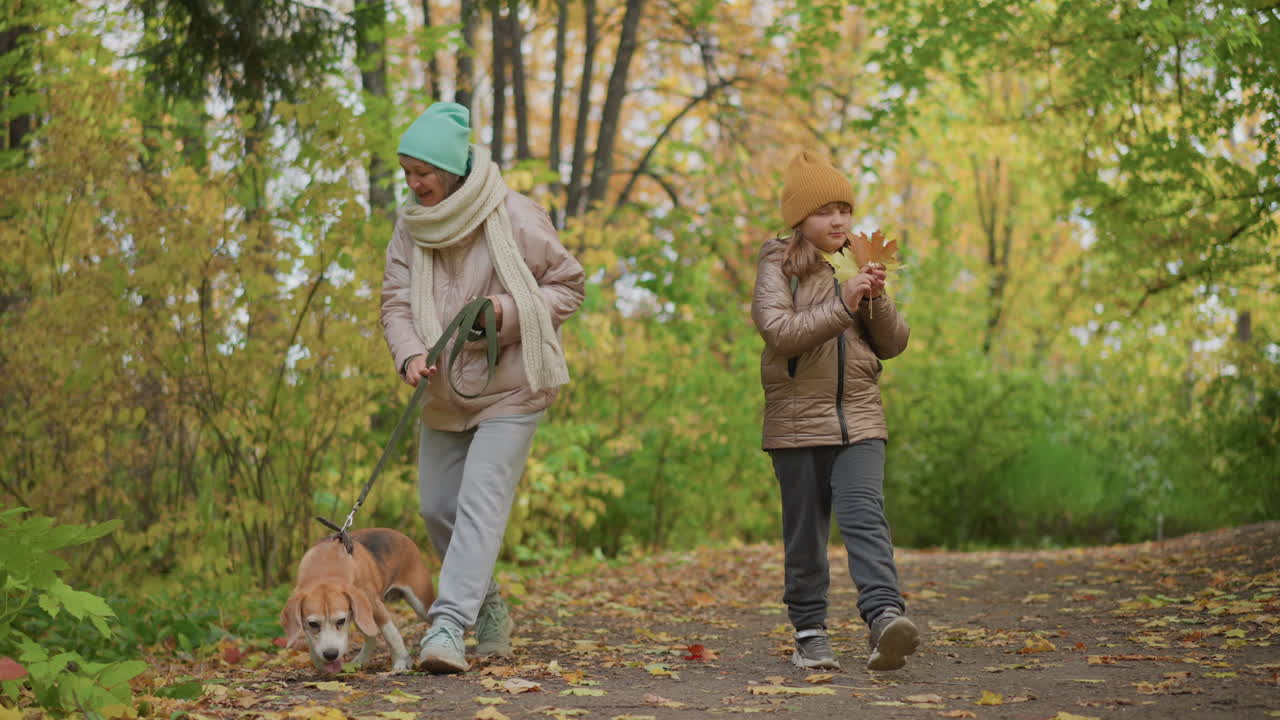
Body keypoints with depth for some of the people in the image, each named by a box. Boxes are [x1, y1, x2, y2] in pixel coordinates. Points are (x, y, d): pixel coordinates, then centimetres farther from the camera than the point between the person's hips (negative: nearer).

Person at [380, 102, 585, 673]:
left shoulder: (514, 219, -15)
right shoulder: (411, 225, -1)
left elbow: (568, 285, -7)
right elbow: (396, 302, -3)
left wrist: (509, 310, -23)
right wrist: (409, 354, -23)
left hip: (508, 390, -6)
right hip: (444, 392, 6)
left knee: (481, 503, -16)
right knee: (436, 507, 12)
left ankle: (449, 624, -20)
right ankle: (488, 603, 32)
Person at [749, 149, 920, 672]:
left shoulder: (857, 266, 13)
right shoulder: (777, 268, 1)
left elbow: (894, 344, 11)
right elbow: (780, 332, -15)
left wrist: (877, 301, -7)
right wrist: (842, 306, -23)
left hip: (858, 417, 2)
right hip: (798, 420, -2)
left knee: (864, 515, -15)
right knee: (805, 531, 5)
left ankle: (885, 618, -27)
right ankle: (810, 633, 15)